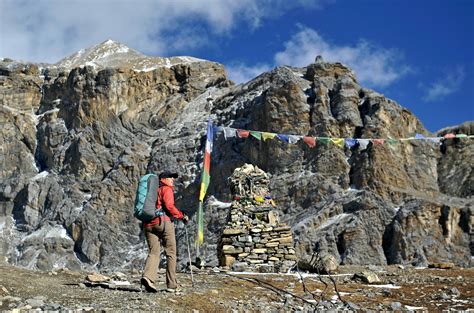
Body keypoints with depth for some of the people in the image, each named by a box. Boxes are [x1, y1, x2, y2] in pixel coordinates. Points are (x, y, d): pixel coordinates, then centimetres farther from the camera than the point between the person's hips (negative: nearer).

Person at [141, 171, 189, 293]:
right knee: (171, 254, 3)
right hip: (163, 222, -6)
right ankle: (172, 285, 3)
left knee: (153, 253, 0)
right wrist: (182, 216, -4)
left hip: (148, 224, 6)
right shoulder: (167, 189, 3)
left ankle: (148, 277, -25)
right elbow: (169, 206, -12)